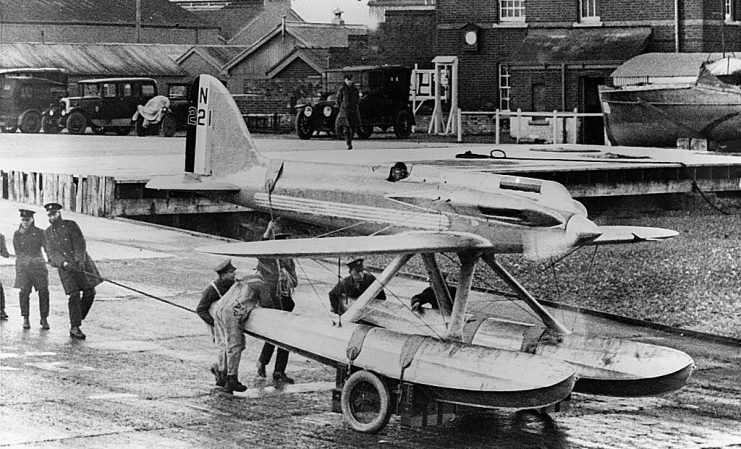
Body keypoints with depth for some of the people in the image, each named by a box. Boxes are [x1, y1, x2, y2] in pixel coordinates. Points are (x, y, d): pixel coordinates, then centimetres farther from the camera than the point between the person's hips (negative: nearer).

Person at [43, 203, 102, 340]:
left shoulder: (71, 225, 6)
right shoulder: (47, 233, 9)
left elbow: (80, 244, -4)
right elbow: (52, 253, -1)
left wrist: (80, 260, -18)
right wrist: (64, 263, -19)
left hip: (81, 263, 1)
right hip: (65, 267, -1)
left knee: (90, 292, -3)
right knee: (73, 296, -10)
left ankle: (76, 320, 15)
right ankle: (75, 328, -6)